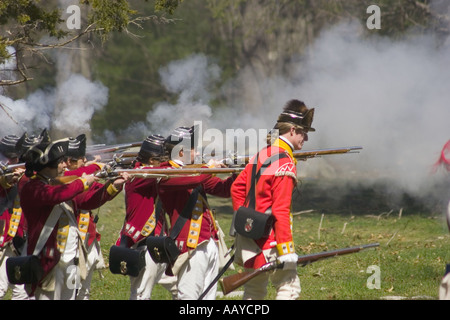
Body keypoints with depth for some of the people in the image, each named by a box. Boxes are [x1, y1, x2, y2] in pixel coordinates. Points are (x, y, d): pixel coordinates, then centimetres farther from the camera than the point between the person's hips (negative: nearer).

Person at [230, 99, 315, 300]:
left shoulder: (262, 154, 11)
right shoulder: (285, 163, -15)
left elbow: (237, 188, 16)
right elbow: (281, 210, -20)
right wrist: (286, 249, -21)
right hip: (268, 236, -9)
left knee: (255, 290, 17)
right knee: (289, 287, -8)